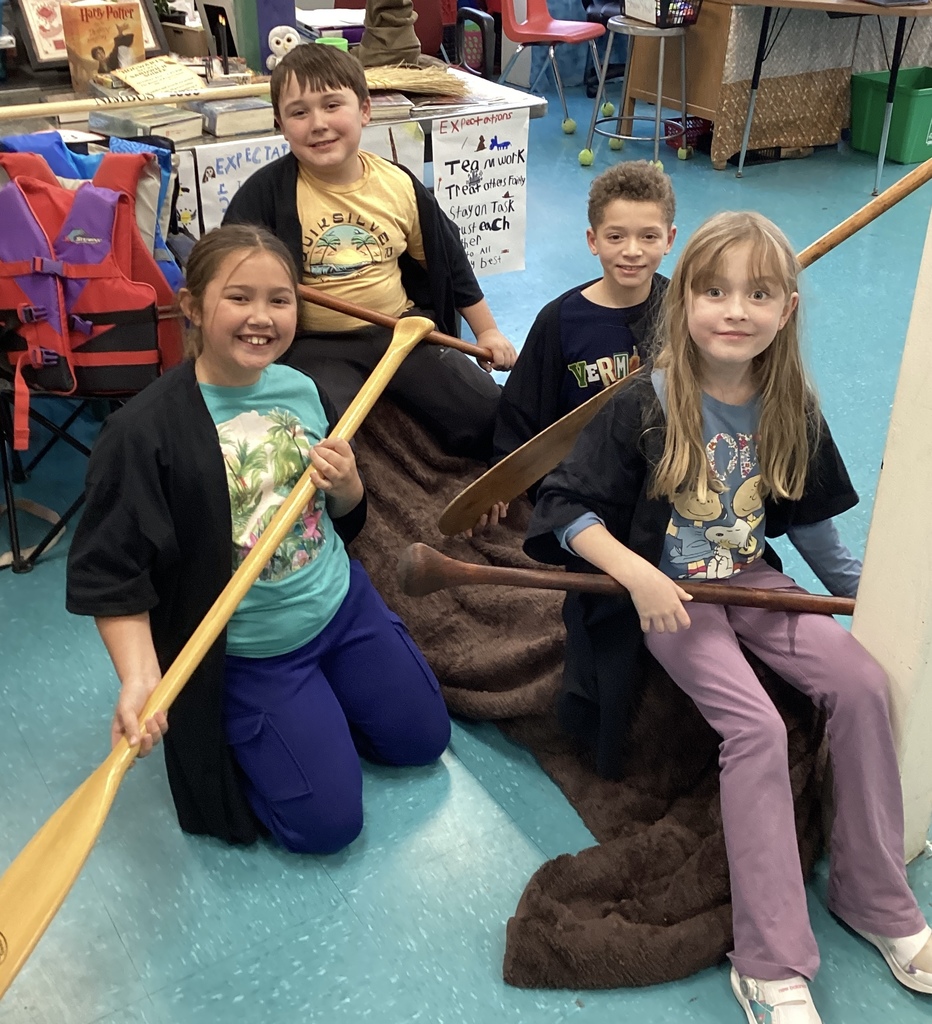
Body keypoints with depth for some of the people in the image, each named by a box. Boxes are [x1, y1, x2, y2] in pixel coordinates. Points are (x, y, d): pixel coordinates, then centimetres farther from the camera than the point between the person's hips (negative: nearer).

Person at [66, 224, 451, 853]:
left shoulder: (304, 391, -4)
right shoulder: (146, 430, -22)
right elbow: (112, 572, -19)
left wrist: (346, 484, -14)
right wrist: (141, 679, -30)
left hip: (344, 604, 6)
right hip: (244, 652, -5)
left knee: (421, 739, 17)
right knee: (327, 822, -4)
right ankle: (221, 740, 21)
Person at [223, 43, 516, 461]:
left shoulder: (399, 184, 4)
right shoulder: (268, 192, -8)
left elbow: (446, 258, 17)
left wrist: (487, 331, 21)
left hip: (400, 329, 4)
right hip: (315, 344, -3)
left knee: (490, 418, -8)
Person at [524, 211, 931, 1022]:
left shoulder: (791, 408, -1)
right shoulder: (647, 405, -16)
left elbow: (808, 516, 14)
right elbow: (565, 510, -15)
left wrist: (859, 591, 19)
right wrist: (638, 575, -25)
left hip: (752, 580, 5)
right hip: (669, 596, -5)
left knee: (862, 682, -15)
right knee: (758, 726, -24)